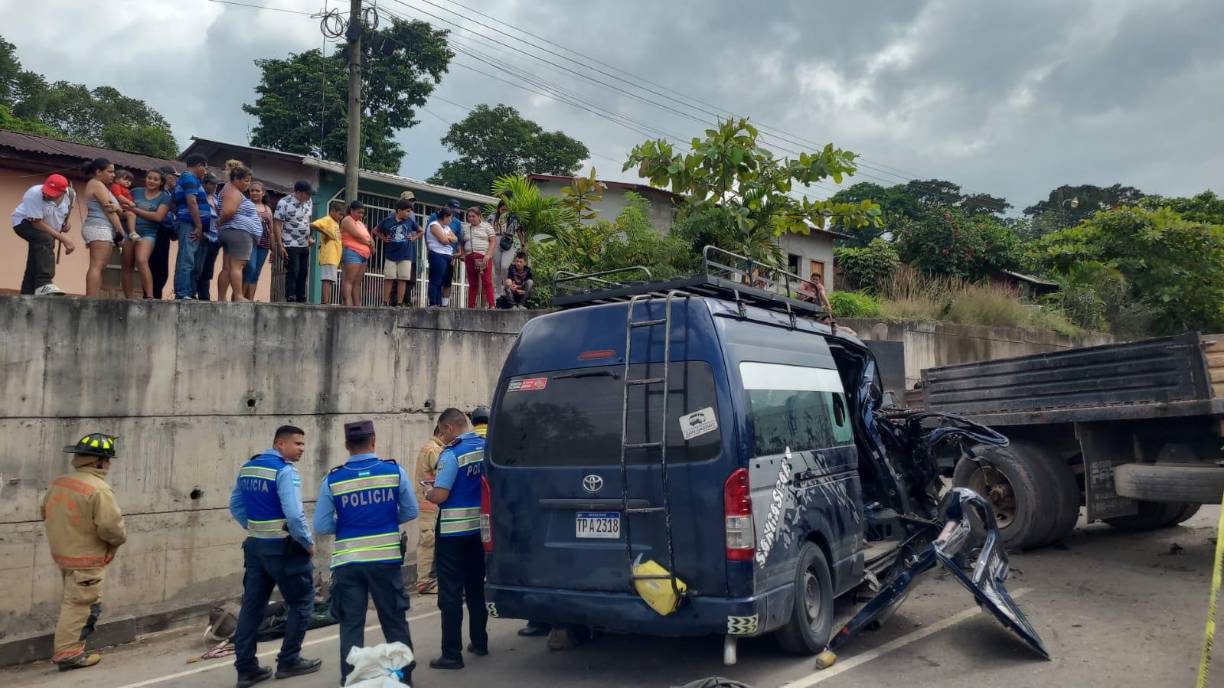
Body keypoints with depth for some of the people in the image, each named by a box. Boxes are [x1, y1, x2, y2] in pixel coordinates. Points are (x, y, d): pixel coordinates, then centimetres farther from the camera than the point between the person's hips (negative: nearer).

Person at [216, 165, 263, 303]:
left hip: (229, 233, 10)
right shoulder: (234, 193, -9)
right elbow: (228, 211, -22)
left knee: (227, 267, 5)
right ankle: (238, 296, -20)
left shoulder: (231, 189, 23)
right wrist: (220, 222, -7)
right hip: (239, 232, -10)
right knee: (237, 265, -15)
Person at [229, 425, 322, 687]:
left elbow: (235, 506, 15)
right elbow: (294, 514, -24)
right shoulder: (285, 471, -18)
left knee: (252, 605, 12)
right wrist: (308, 542, -11)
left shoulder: (246, 468, 8)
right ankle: (289, 661, 14)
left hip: (254, 545, 8)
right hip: (283, 547, -8)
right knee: (301, 602, 8)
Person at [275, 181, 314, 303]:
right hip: (290, 245, -7)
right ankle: (290, 299, -4)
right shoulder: (284, 203, -12)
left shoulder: (308, 202, 7)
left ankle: (301, 299, 15)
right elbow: (277, 224, -12)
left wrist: (309, 237, 10)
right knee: (292, 272, -8)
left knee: (303, 273, 8)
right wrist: (281, 246, -17)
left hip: (305, 245, 7)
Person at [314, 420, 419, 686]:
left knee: (351, 624, 11)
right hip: (386, 558, 0)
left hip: (347, 562, 0)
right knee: (395, 620, 15)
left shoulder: (332, 480, -5)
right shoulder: (395, 471, -5)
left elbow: (322, 526, -2)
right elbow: (410, 512, 3)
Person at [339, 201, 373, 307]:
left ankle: (358, 305, 0)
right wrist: (368, 242, 3)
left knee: (358, 282, 3)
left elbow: (369, 239, 20)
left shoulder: (361, 223, 25)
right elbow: (358, 235, -13)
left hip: (363, 255, 8)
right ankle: (347, 304, -21)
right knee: (349, 280, -14)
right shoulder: (348, 220, -1)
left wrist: (371, 246, -3)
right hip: (352, 253, -8)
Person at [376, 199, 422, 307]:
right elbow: (376, 231, 14)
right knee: (389, 279, 1)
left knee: (403, 279, 1)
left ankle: (399, 304, 6)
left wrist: (414, 238, 5)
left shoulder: (410, 221, 2)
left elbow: (420, 231, 18)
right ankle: (385, 303, 8)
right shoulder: (388, 220, -2)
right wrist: (384, 238, 3)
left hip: (406, 255, 1)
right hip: (391, 255, -1)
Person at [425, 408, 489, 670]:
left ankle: (451, 654, 5)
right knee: (476, 588, 19)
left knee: (451, 594, 1)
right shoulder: (486, 447, 2)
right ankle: (479, 643, 29)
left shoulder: (452, 453, -18)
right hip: (479, 528, 7)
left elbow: (440, 495, -21)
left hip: (453, 531, -7)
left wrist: (428, 493, 1)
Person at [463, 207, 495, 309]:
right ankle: (471, 306, 8)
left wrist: (488, 255, -12)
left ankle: (491, 305, -14)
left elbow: (492, 241, -1)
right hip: (470, 258, 4)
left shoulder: (486, 226, 6)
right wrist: (463, 255, 2)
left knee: (487, 281, -11)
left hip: (484, 257, -4)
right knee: (472, 283, 6)